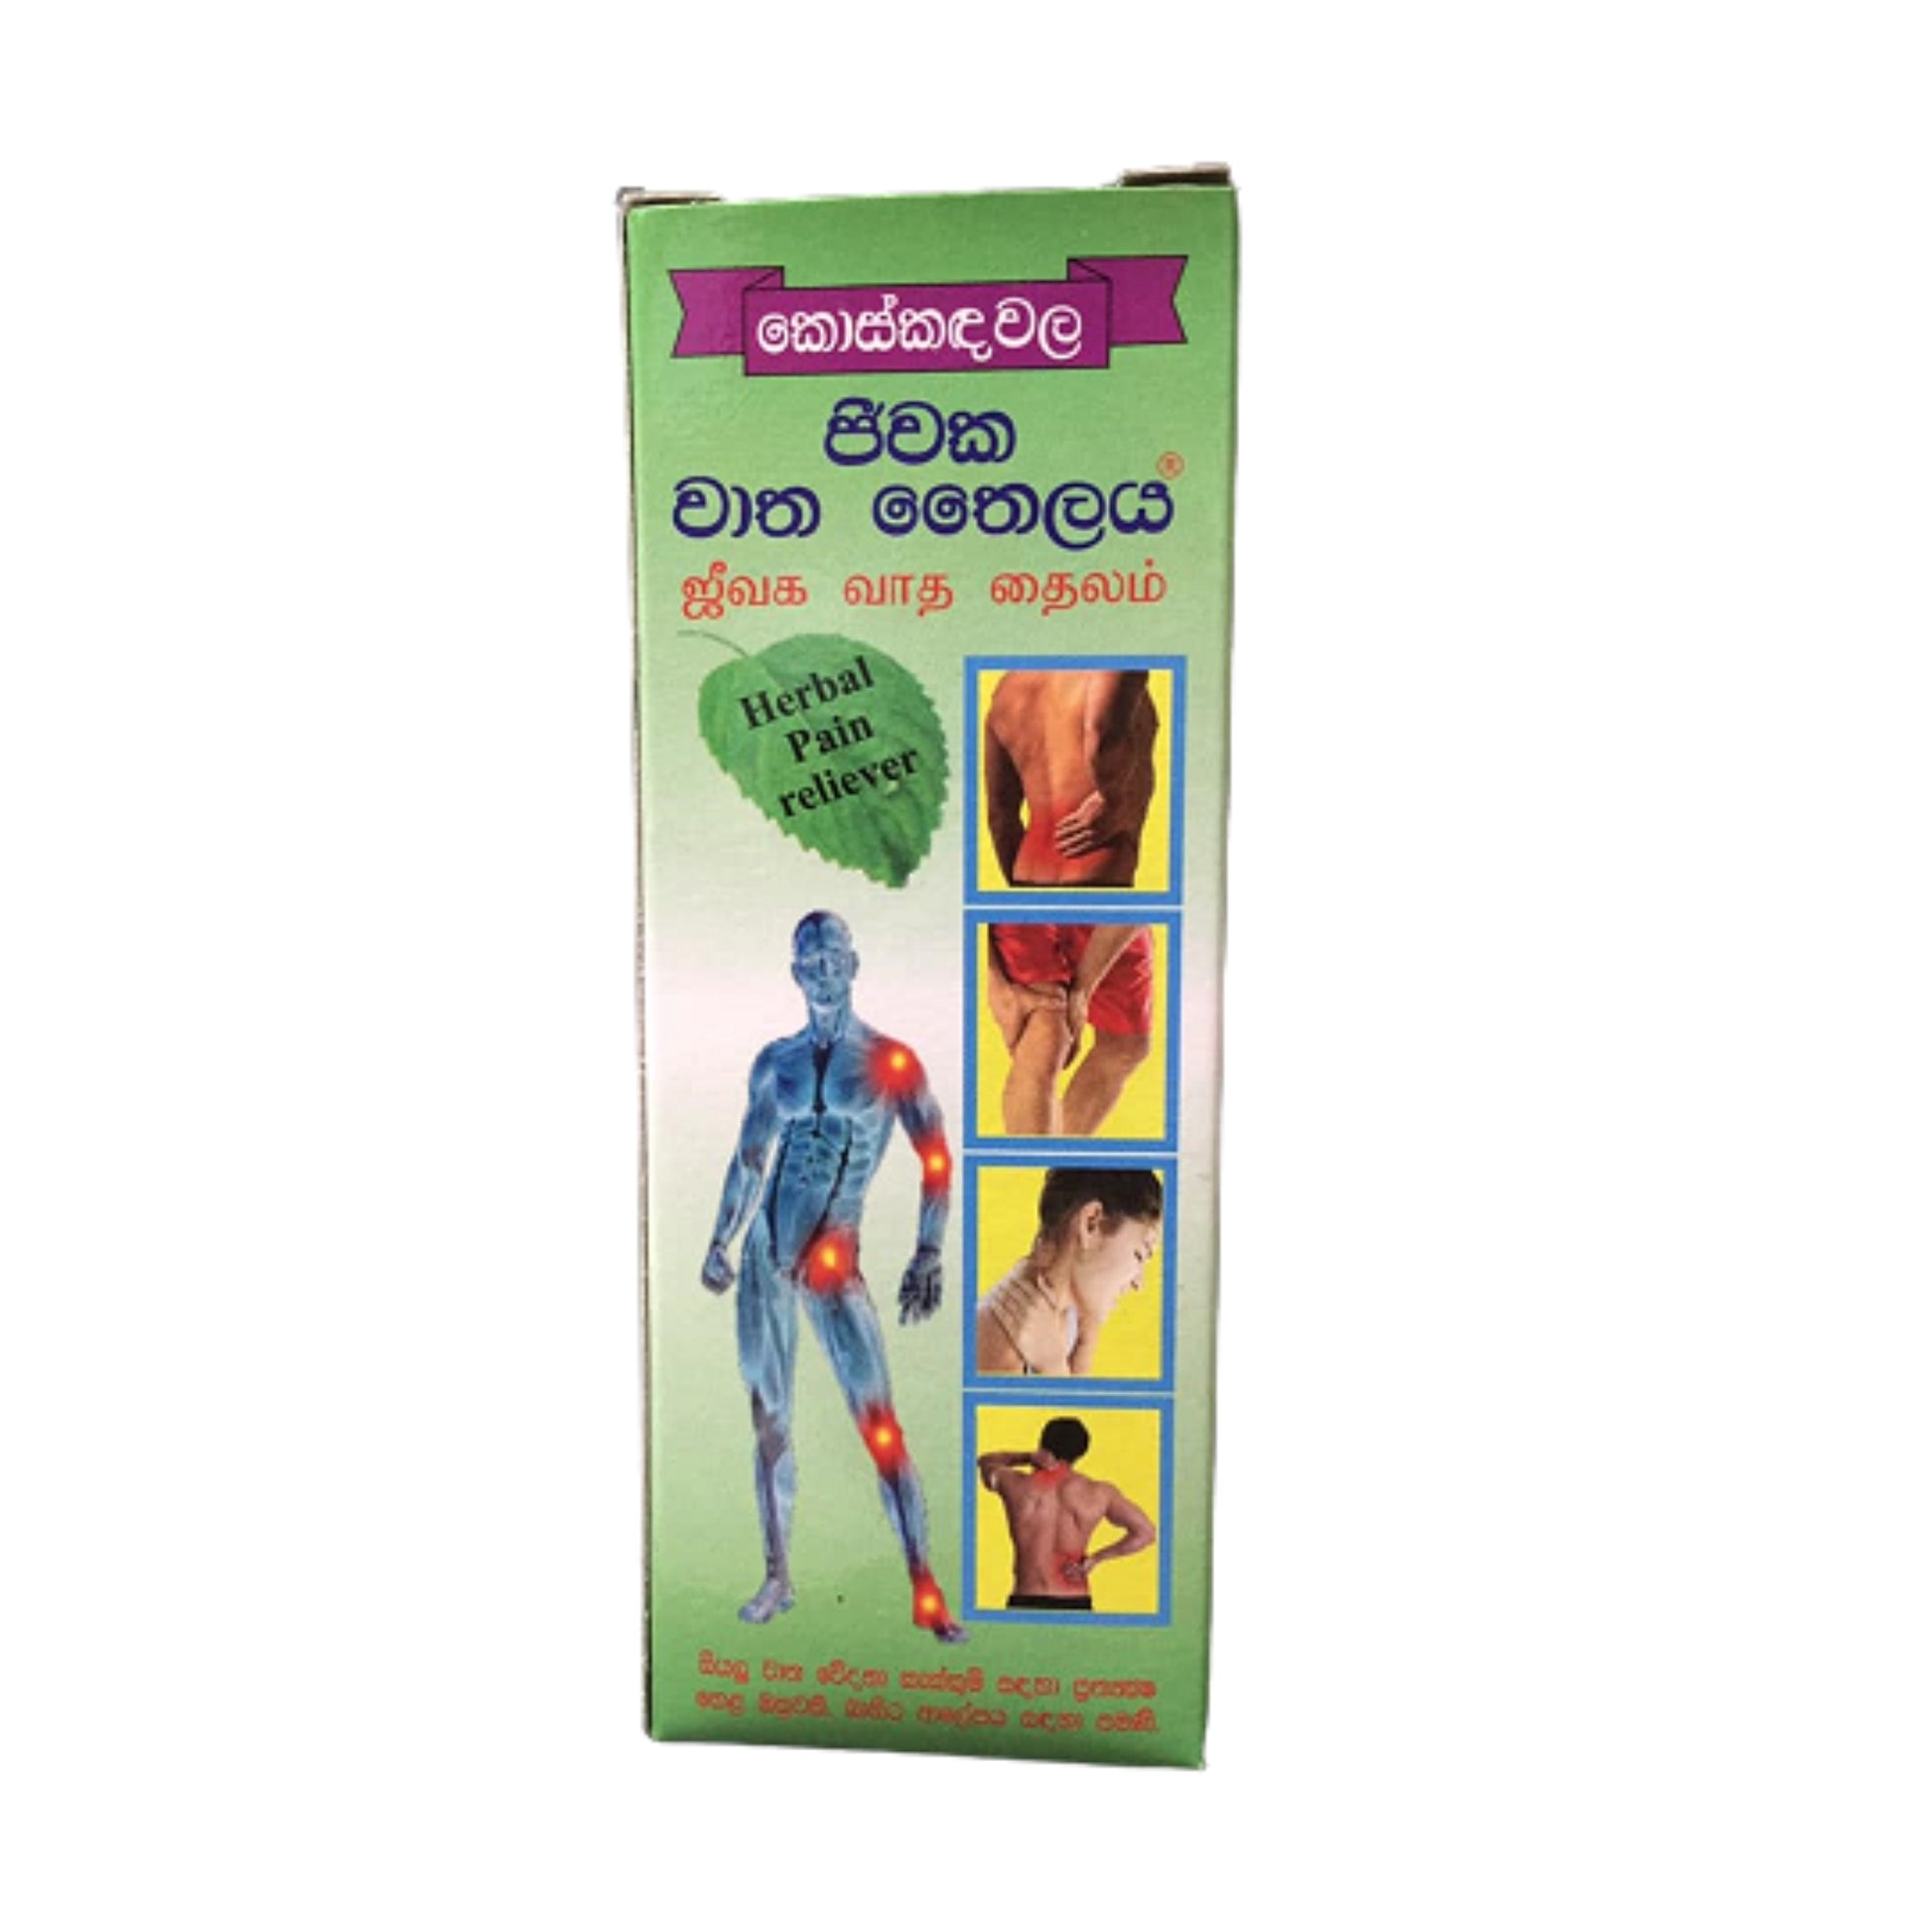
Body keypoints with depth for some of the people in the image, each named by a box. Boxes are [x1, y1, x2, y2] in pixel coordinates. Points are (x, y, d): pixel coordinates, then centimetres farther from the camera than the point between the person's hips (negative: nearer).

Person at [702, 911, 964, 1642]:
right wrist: (719, 1240, 14)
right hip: (764, 1257, 4)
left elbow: (936, 1162, -5)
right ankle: (777, 1578, 27)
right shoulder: (775, 1061, 7)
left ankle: (926, 1592, 2)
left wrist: (928, 1253, -12)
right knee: (770, 1421, 11)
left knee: (880, 1426, -7)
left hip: (834, 1266, -4)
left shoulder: (889, 1060, -4)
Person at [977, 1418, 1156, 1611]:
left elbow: (986, 1462, 18)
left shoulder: (1014, 1484, -4)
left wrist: (1027, 1457, 3)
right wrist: (1094, 1559, -1)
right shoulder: (1099, 1492, -2)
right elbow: (1145, 1533, -3)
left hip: (1025, 1604, -1)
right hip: (1075, 1604, 1)